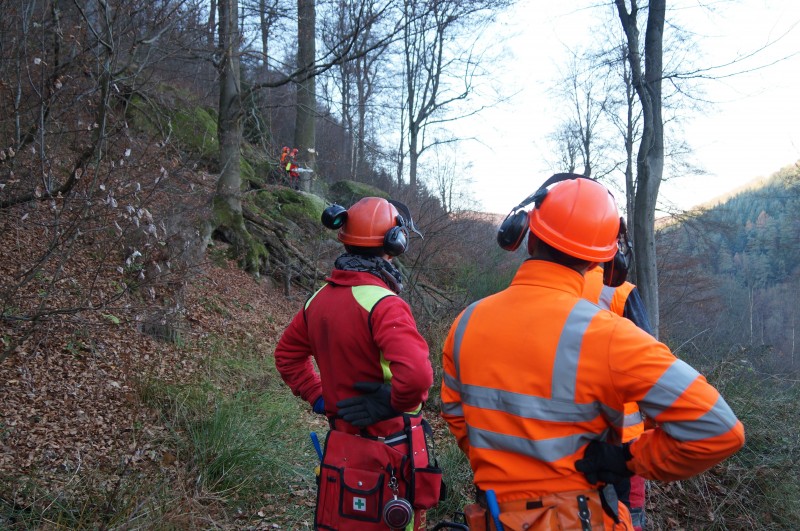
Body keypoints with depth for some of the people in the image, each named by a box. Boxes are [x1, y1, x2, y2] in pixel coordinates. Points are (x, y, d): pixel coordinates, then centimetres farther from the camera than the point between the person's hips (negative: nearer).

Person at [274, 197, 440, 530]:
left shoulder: (320, 299, 1)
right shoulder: (383, 303, -24)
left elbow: (287, 355, 15)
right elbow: (416, 375, -37)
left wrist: (319, 398, 11)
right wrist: (390, 404, -19)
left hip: (340, 445, 7)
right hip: (389, 456, -7)